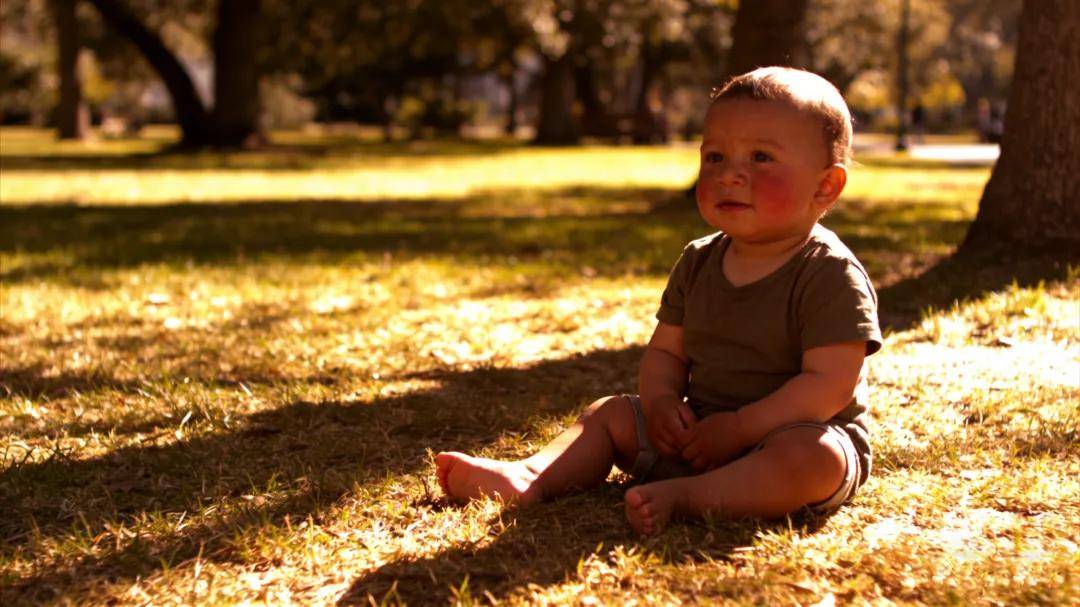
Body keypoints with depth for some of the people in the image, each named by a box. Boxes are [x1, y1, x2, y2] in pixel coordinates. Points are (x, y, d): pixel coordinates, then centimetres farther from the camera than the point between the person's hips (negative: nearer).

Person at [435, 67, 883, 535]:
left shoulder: (831, 276, -16)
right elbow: (666, 350, 11)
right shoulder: (697, 263, 6)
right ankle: (529, 477, -15)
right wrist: (661, 401, -11)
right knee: (609, 413, 6)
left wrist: (740, 427, -26)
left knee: (815, 458, -38)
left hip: (798, 433, -7)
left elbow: (830, 384, -23)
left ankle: (680, 496, -36)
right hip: (697, 432, 7)